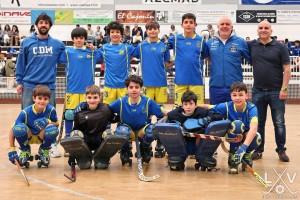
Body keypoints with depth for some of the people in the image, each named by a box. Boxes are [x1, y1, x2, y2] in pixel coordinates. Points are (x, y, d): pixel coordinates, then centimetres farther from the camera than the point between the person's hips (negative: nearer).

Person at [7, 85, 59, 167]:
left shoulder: (51, 110, -19)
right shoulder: (26, 112, -22)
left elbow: (56, 124, -4)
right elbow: (12, 130, -20)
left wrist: (48, 122, -28)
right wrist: (11, 150, -25)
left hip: (42, 137, 1)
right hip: (29, 137, -1)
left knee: (53, 129, -33)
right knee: (19, 128, -34)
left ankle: (44, 150, 1)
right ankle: (25, 151, -1)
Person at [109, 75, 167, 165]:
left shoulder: (148, 102, -9)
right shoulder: (121, 102, -10)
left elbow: (162, 113, -3)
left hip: (142, 132, 1)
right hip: (127, 133, -1)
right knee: (121, 130, -36)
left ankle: (145, 148, 6)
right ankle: (125, 151, 2)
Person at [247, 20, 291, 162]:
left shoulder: (280, 47, -1)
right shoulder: (251, 45, 6)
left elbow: (287, 69, -4)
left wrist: (284, 88, -11)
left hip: (276, 91, -2)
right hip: (258, 91, 2)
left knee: (279, 123, 3)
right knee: (258, 122, 9)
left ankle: (281, 150, 14)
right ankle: (258, 150, 20)